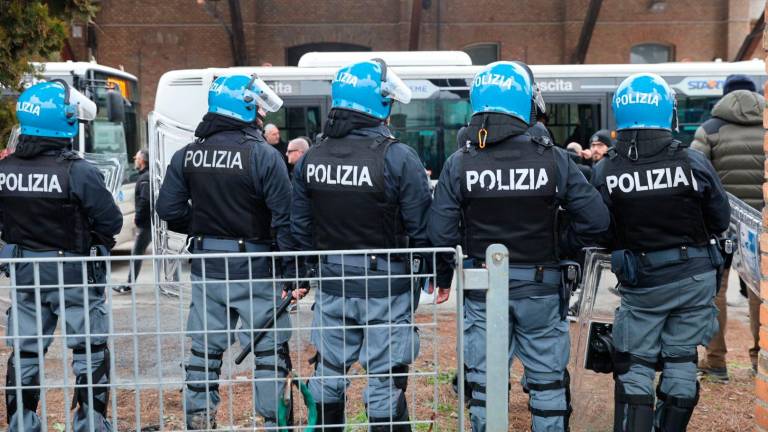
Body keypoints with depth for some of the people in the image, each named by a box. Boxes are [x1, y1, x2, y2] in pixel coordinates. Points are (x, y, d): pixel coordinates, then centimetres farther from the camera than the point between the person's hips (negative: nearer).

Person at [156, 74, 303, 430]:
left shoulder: (188, 155, 3)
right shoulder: (263, 155, -13)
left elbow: (169, 208, 2)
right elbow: (284, 219, -15)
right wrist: (292, 273, -10)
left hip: (206, 265, 5)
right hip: (253, 266, -5)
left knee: (205, 347, 15)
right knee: (270, 349, 5)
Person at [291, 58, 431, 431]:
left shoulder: (311, 158, 1)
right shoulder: (398, 157, -15)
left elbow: (300, 228, 6)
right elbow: (422, 229, -13)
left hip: (332, 282, 5)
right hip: (386, 285, -5)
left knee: (329, 371, 19)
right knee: (385, 378, 6)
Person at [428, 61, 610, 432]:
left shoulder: (459, 164, -7)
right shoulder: (553, 159, -8)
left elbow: (441, 231, -6)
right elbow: (595, 218, -7)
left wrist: (443, 278, 9)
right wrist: (566, 248, 10)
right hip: (541, 285, 0)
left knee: (484, 382, 11)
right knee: (548, 379, 13)